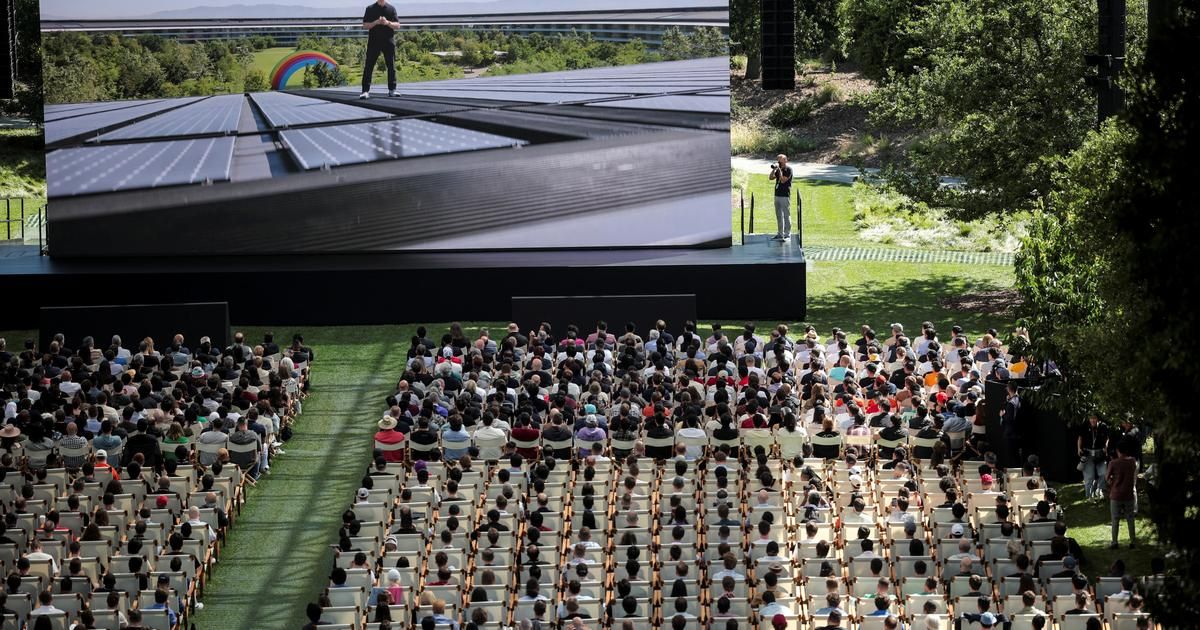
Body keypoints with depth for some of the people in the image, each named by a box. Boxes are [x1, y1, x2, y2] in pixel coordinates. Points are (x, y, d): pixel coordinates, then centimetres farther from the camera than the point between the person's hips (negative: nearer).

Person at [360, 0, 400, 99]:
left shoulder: (391, 9, 9)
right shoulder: (370, 8, 5)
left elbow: (397, 25, 5)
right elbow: (365, 25, 1)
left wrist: (388, 23, -13)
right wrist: (376, 22, -14)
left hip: (388, 41, 2)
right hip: (374, 41, -2)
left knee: (391, 66, 5)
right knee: (369, 67, -6)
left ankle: (392, 90, 14)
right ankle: (365, 91, -6)